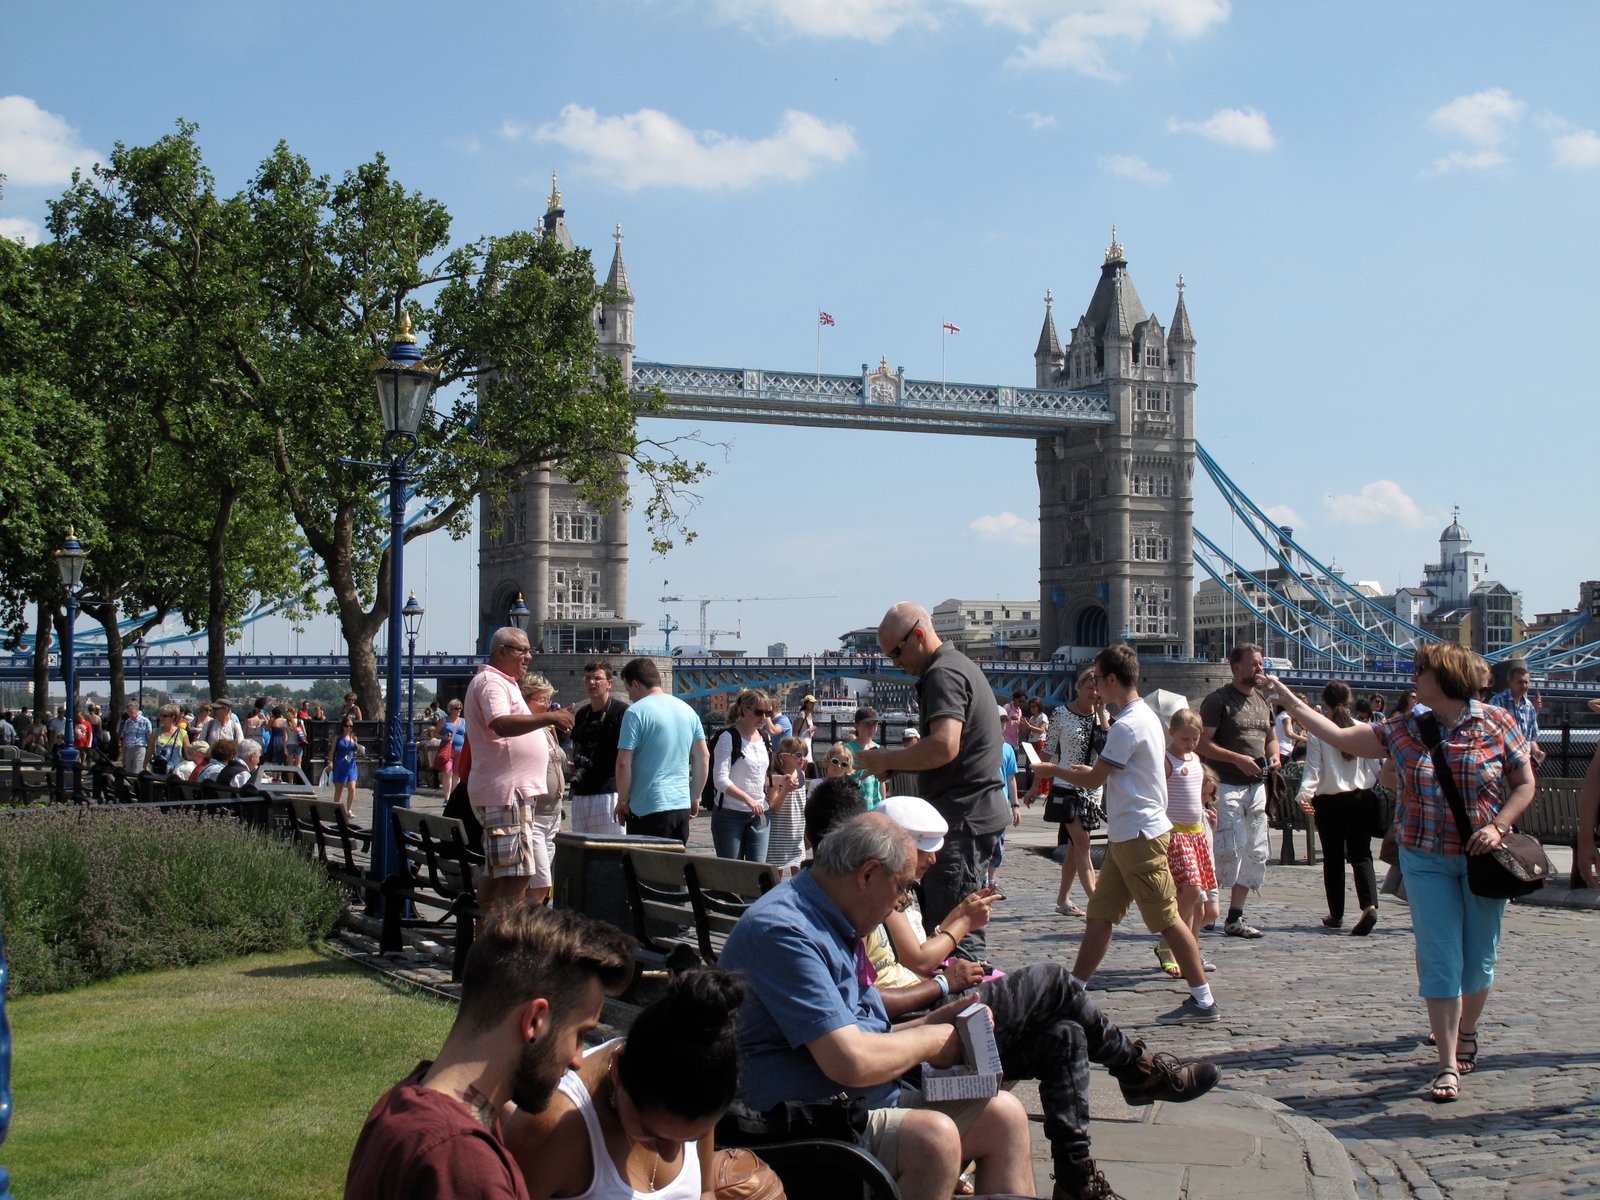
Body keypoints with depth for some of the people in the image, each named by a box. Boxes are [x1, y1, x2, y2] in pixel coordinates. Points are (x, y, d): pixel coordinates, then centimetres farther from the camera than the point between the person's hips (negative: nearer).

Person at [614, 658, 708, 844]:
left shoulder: (635, 712, -9)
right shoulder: (687, 710, 11)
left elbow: (623, 763, -13)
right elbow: (704, 757, 14)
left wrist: (622, 801, -2)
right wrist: (695, 798, 20)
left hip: (647, 809, -6)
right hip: (682, 806, 6)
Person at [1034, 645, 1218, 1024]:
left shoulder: (1128, 726, -18)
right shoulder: (1147, 716, 14)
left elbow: (1093, 779, -11)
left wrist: (1055, 771, 4)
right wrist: (1093, 769, 18)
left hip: (1140, 835, -10)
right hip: (1127, 836, 10)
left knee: (1166, 919, -5)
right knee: (1099, 914, 11)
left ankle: (1203, 1001, 1)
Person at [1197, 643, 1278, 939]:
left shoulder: (1263, 700, 17)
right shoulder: (1218, 700, -7)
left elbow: (1271, 737, 27)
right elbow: (1203, 743, -13)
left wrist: (1274, 756, 5)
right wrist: (1237, 758, -22)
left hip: (1257, 786, 8)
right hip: (1226, 786, -8)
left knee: (1256, 853, 7)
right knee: (1230, 849, -15)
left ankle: (1235, 917, 14)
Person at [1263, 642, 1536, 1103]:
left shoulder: (1497, 723, -4)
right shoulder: (1405, 729, 2)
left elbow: (1524, 784, 1)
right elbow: (1339, 737, 5)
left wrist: (1497, 827, -14)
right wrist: (1287, 699, 4)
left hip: (1483, 858, -1)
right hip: (1426, 861, 1)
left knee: (1479, 960, 8)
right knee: (1439, 961, -3)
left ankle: (1466, 1033, 36)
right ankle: (1448, 1065, 0)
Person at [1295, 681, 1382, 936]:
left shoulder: (1317, 732, -8)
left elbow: (1313, 769, -14)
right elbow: (1374, 769, 4)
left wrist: (1305, 794, -16)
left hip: (1329, 802, -1)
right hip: (1361, 799, 1)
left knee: (1333, 858, 11)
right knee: (1361, 854, 4)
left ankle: (1336, 915, 17)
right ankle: (1369, 905, -19)